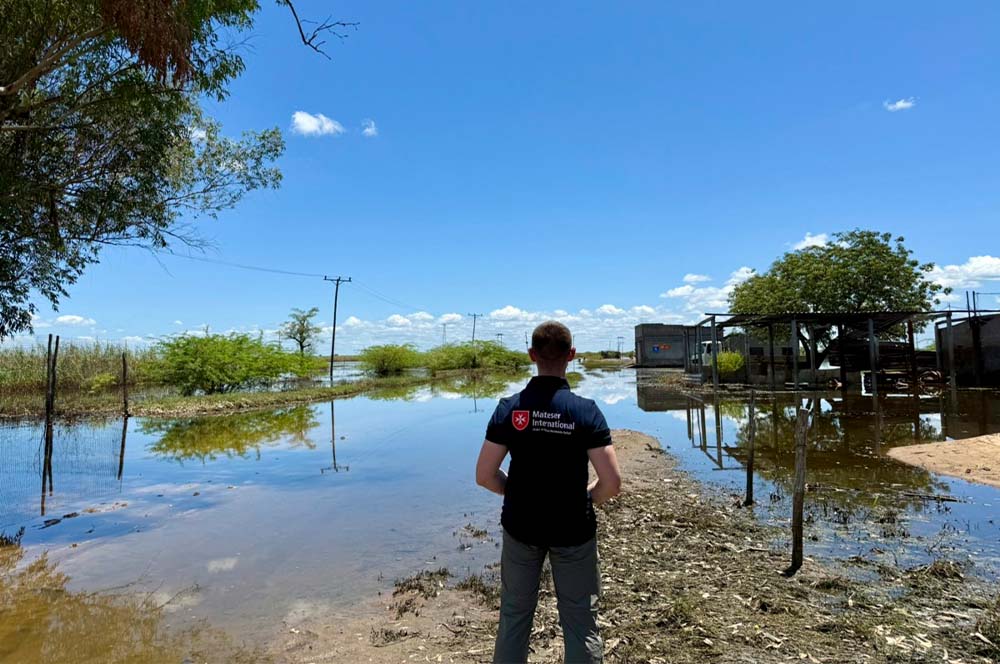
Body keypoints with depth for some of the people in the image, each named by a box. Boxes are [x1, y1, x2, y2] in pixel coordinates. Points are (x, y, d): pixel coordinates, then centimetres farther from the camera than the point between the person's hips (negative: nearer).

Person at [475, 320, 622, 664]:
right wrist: (586, 498, 3)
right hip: (573, 530, -1)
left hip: (520, 526, 2)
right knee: (581, 622, 15)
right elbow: (612, 483, -17)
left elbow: (485, 476, -10)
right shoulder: (586, 410, -16)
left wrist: (515, 491, 8)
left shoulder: (509, 408, -12)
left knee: (514, 615, 20)